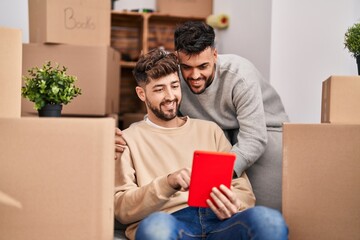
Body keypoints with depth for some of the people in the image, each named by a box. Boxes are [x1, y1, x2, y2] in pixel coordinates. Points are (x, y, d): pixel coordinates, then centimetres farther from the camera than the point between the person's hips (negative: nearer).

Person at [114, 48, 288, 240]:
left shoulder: (209, 130, 24)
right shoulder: (129, 139, 14)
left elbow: (244, 191, 18)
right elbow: (121, 208, 2)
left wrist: (234, 206, -7)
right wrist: (168, 183, -15)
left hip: (218, 223, 2)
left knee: (270, 220, -33)